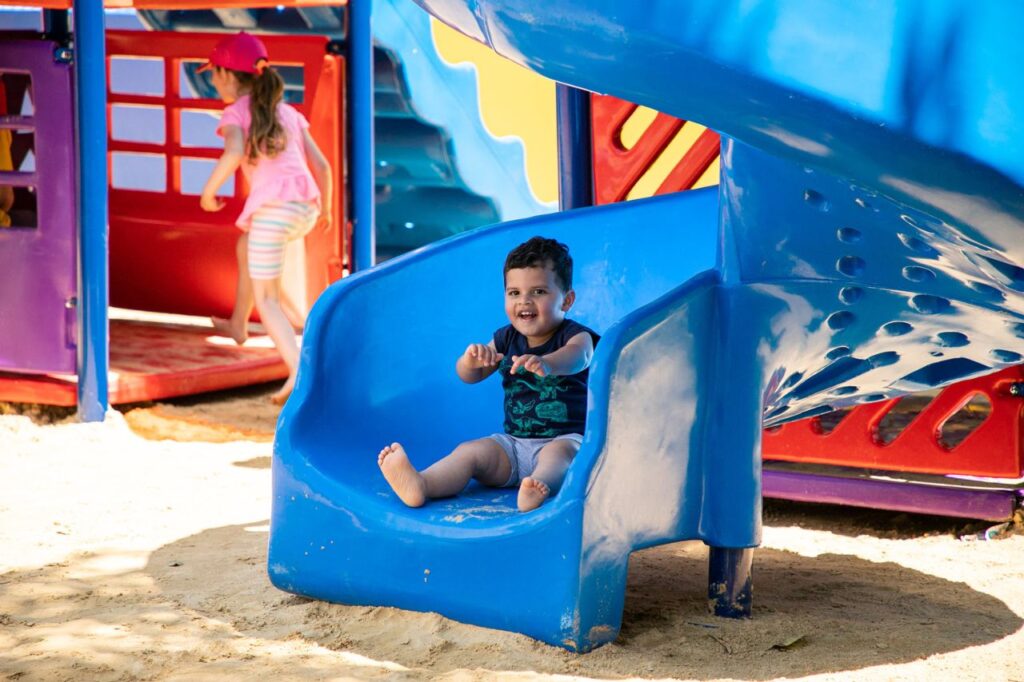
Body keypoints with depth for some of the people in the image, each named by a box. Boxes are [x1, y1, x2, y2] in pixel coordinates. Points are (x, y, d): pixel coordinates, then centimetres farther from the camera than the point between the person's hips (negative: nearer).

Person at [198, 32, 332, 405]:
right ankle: (238, 326, 41)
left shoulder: (235, 112, 5)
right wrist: (326, 208, 32)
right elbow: (322, 166, 17)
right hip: (306, 208, 7)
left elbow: (235, 154, -17)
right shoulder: (288, 113, 22)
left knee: (266, 299, 0)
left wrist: (208, 191, -4)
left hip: (273, 207, -7)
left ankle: (298, 371, -20)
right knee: (245, 243, 35)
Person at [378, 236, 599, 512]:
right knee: (470, 452, -19)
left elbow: (576, 357, -31)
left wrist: (546, 363, -56)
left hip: (567, 439, -5)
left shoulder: (576, 336, -6)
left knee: (557, 453, -37)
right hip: (514, 442, 5)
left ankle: (539, 484, -69)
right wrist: (471, 360, -22)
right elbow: (469, 376, 5)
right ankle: (419, 485, -44)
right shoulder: (506, 339, 11)